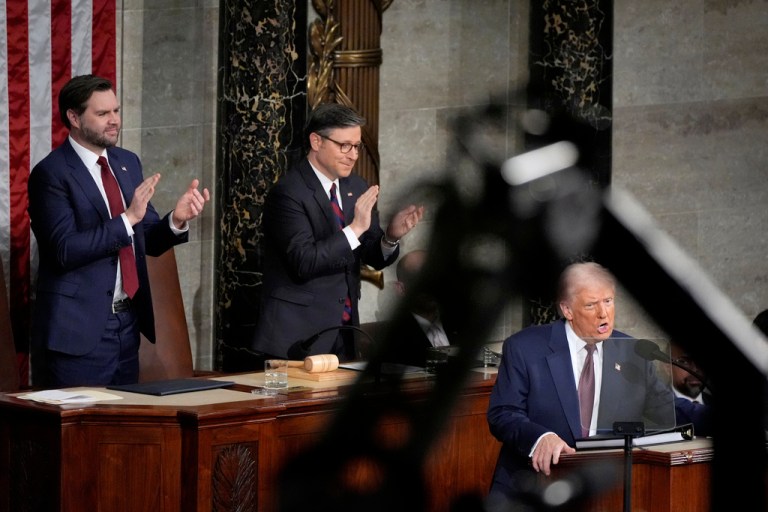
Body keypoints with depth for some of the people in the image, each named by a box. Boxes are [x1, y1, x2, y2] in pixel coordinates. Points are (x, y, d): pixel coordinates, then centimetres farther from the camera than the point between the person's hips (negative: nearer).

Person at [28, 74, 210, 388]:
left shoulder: (127, 162, 11)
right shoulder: (51, 174, -11)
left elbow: (149, 241, 12)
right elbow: (65, 250, -20)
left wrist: (177, 220, -9)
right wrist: (128, 218, -26)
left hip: (128, 324, 7)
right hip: (79, 330, -7)